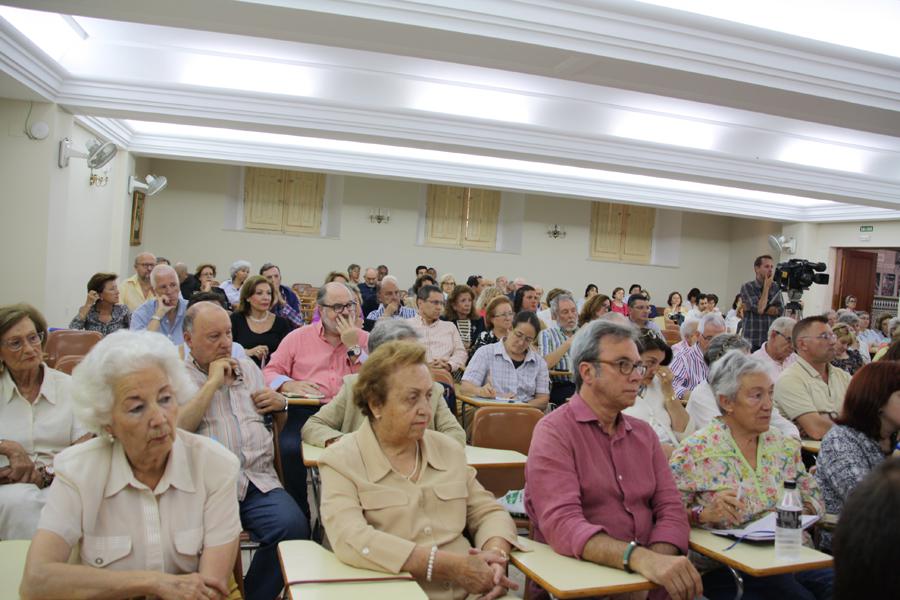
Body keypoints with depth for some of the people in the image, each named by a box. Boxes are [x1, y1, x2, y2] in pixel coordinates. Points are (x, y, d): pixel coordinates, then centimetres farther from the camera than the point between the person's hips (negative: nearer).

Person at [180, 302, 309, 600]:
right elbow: (176, 429, -10)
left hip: (259, 481, 4)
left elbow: (278, 424, 33)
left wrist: (281, 404, 9)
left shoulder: (248, 367, 23)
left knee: (293, 526, -25)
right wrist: (213, 382, -6)